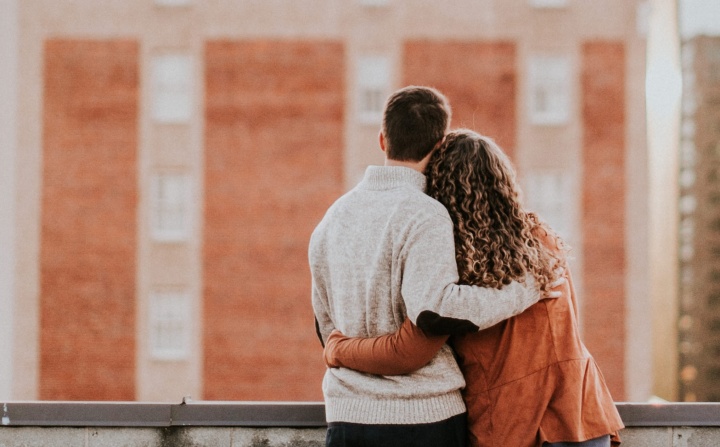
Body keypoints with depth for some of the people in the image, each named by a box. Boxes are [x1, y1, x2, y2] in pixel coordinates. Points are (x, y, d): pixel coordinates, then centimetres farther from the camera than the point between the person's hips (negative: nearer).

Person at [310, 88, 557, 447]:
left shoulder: (332, 218, 13)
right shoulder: (424, 215, -11)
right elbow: (434, 308, -25)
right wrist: (523, 292, -16)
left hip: (347, 417, 6)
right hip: (424, 417, -6)